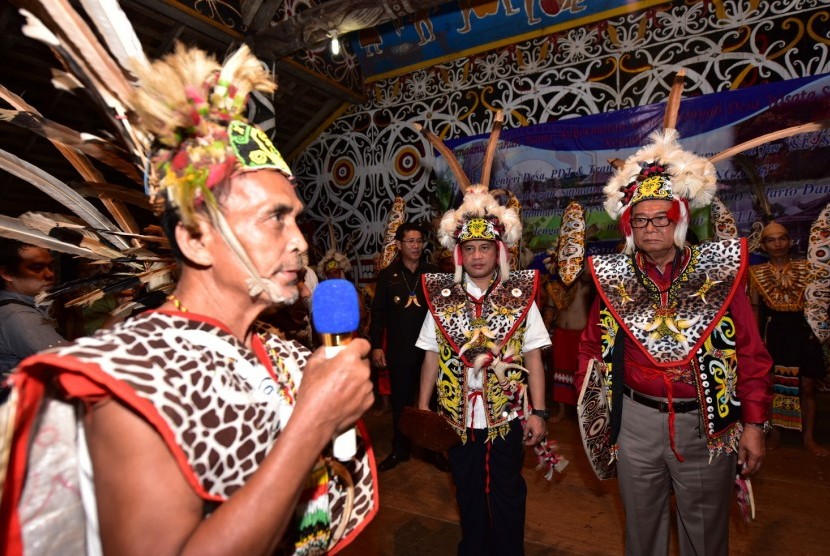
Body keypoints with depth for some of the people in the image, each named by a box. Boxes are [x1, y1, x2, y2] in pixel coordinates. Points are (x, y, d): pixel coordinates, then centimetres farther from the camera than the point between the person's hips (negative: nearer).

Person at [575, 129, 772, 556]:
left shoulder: (721, 273, -6)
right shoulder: (613, 278, -3)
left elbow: (751, 356, -4)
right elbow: (591, 347, 6)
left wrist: (754, 424, -6)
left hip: (706, 423, -1)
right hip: (636, 420, 1)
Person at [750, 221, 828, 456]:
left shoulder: (805, 268, 3)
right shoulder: (757, 272, 1)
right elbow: (754, 308, 4)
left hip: (802, 332, 1)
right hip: (772, 333, -1)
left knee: (807, 386, 6)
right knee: (773, 385, 8)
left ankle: (809, 437, 21)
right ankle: (774, 433, 23)